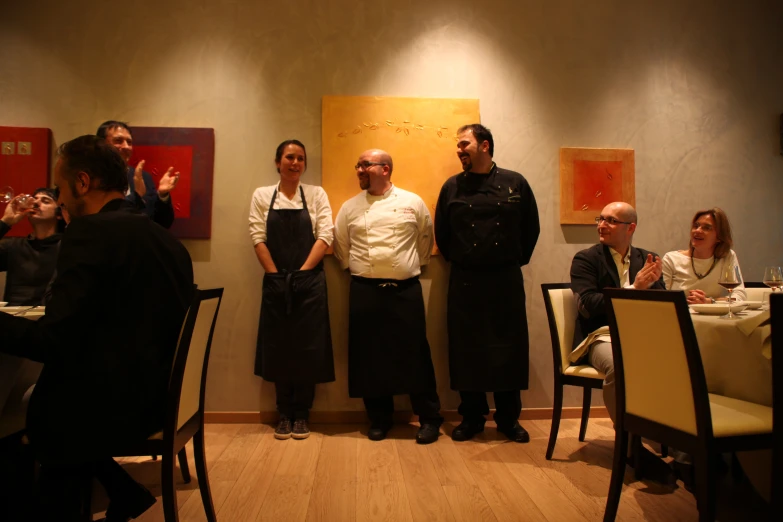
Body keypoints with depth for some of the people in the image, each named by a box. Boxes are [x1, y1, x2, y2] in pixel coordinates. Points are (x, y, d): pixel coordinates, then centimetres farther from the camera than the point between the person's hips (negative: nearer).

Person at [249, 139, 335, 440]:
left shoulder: (316, 194, 4)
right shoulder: (262, 196, 6)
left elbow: (325, 236, -4)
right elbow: (257, 238, 0)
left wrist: (302, 273, -10)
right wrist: (275, 275, -8)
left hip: (310, 282, -1)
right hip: (275, 283, 1)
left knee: (308, 348, 3)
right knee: (278, 348, 7)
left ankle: (301, 414, 18)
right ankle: (284, 414, 22)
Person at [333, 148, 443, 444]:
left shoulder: (412, 202, 2)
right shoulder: (350, 207, 7)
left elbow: (426, 238, 13)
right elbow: (340, 244, 16)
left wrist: (414, 266, 11)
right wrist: (353, 268, 11)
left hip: (406, 290, -2)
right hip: (365, 292, 2)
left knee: (415, 355, 1)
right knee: (371, 357, 7)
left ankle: (429, 419, 16)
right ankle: (379, 419, 23)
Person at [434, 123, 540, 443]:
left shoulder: (515, 184, 2)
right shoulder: (452, 187, 4)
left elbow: (531, 229, 7)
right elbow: (441, 234, 9)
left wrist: (516, 261, 5)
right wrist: (458, 261, 7)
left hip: (506, 280, 0)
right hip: (465, 281, 1)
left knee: (509, 348, 5)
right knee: (466, 350, 4)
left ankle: (509, 418, 21)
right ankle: (471, 416, 20)